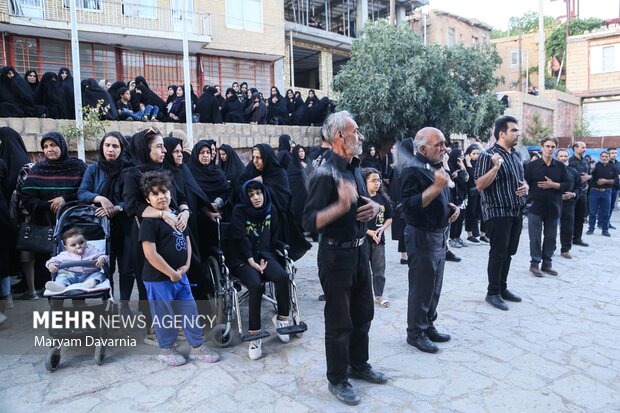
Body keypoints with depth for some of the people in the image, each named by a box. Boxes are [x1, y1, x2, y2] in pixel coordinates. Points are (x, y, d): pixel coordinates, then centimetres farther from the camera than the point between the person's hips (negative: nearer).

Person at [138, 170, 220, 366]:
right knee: (164, 316, 9)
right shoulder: (150, 222, -16)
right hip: (158, 279, -7)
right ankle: (167, 349, 29)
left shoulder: (178, 216, 8)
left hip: (180, 275, 7)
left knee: (190, 312, 12)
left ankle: (198, 346, 26)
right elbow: (150, 254, -21)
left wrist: (186, 265, 1)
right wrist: (172, 273, -16)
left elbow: (186, 241, 15)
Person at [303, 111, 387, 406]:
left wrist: (374, 207, 0)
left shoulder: (355, 169, 7)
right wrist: (341, 205, -38)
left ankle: (359, 365, 40)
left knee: (363, 313, 20)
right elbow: (310, 222, -24)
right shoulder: (326, 174, -19)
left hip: (360, 249, 9)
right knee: (339, 321, 5)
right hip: (336, 254, -8)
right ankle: (337, 380, 24)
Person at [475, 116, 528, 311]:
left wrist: (526, 187, 4)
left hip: (516, 212, 8)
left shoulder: (516, 155, 13)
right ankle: (492, 293, 8)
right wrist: (496, 167, -30)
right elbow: (480, 185, -19)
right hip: (497, 213, -8)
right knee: (498, 253, -3)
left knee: (509, 253, 13)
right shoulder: (488, 156, -12)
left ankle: (502, 288, 25)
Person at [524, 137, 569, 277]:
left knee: (551, 237, 10)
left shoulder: (560, 166, 5)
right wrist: (527, 200, -10)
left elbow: (567, 185, 4)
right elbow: (525, 182, -4)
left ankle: (547, 263, 22)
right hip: (535, 206, -3)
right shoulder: (532, 165, -2)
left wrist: (553, 185, -12)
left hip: (553, 207, 3)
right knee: (535, 237, 1)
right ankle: (534, 263, 11)